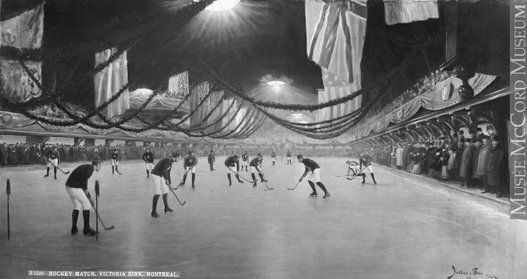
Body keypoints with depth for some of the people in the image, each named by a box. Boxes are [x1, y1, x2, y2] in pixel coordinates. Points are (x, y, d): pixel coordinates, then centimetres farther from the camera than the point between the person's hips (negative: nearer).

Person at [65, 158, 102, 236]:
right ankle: (86, 229, 14)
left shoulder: (87, 167, 22)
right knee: (87, 206, 5)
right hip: (75, 188, -10)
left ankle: (74, 229, 29)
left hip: (69, 187, 10)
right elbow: (84, 179, -20)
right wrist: (86, 190, -3)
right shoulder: (91, 167, -7)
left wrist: (89, 197, 31)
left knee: (77, 206, 24)